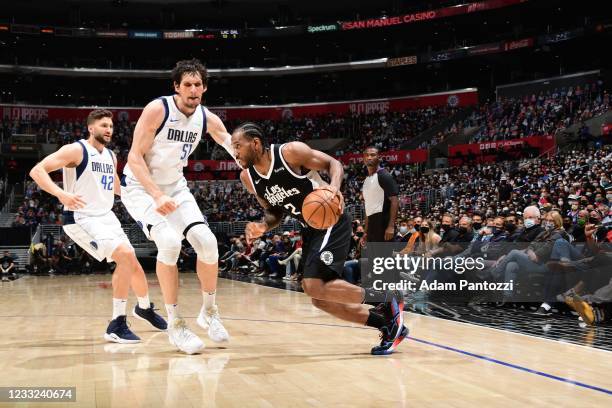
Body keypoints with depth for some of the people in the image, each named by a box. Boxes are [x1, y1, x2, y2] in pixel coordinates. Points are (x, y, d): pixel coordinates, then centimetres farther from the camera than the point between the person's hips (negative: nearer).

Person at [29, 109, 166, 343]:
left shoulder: (111, 156, 12)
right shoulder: (76, 150, -10)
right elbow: (37, 170, -19)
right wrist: (61, 194, -34)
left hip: (106, 217, 8)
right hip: (81, 219, -8)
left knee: (131, 264, 12)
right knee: (126, 255, -24)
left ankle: (144, 308, 39)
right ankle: (116, 325, -17)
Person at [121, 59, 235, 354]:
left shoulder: (207, 119, -5)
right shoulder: (157, 109, -20)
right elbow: (135, 157, -21)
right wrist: (158, 196, -32)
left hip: (175, 186, 5)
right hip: (140, 186, -5)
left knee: (206, 241, -11)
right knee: (169, 242, -27)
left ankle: (209, 311, 11)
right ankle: (174, 324, -12)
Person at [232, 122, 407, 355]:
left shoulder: (290, 152, -19)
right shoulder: (247, 178, 0)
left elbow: (333, 164, -11)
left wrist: (334, 186, -32)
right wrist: (263, 226, -10)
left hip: (331, 223, -8)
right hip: (310, 230, 8)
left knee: (315, 286, -23)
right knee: (320, 299, 5)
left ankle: (387, 300, -9)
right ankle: (388, 324, 15)